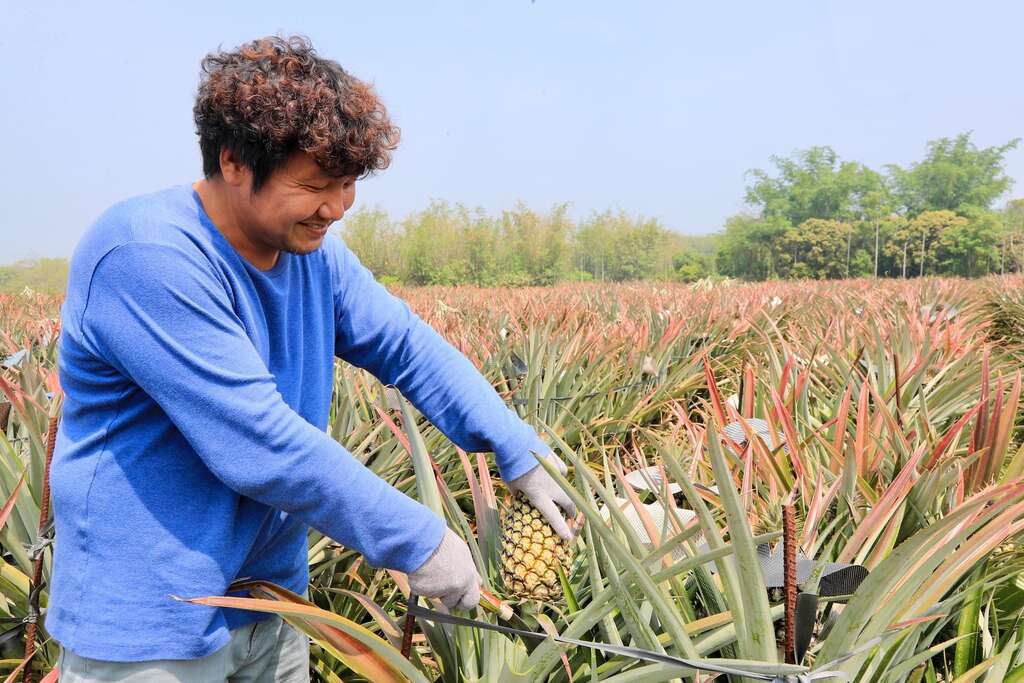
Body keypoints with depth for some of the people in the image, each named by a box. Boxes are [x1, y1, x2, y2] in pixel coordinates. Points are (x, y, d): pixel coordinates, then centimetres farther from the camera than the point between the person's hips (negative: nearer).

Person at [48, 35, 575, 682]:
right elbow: (260, 444, -31)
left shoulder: (312, 250, -1)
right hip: (150, 627, -7)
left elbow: (409, 347, 2)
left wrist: (522, 450, -9)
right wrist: (418, 540, -24)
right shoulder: (148, 256, -27)